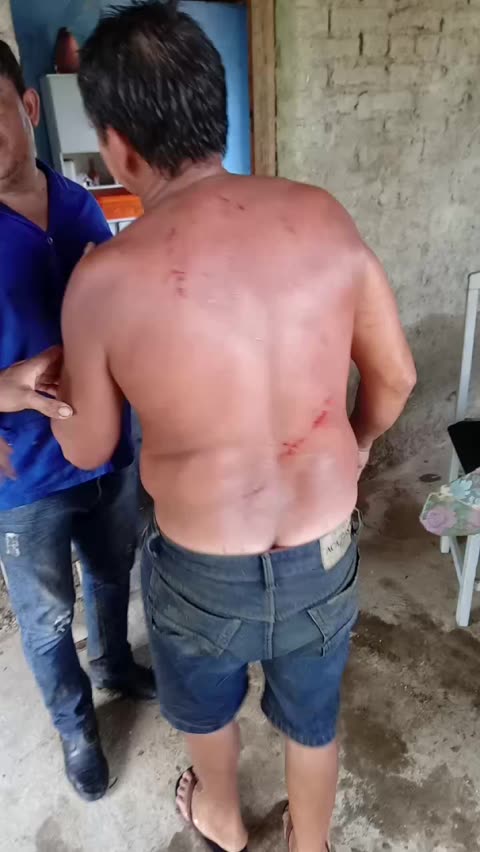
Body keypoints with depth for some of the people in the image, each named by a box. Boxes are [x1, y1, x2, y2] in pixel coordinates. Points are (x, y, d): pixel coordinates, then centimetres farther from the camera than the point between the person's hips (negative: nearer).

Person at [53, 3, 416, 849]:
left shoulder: (104, 280, -21)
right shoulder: (322, 217, -12)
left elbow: (86, 449, -6)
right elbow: (395, 375, -2)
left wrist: (72, 360, 11)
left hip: (204, 570, -2)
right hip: (324, 554, 3)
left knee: (204, 702, 33)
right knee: (312, 718, 31)